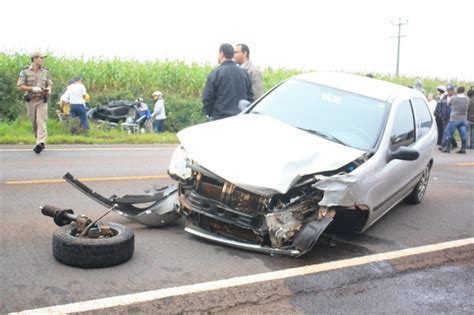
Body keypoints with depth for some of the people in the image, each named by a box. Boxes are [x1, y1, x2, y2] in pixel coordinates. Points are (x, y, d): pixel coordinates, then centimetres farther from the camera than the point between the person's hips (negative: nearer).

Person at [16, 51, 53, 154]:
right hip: (30, 100, 0)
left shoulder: (45, 71, 9)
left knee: (41, 121, -14)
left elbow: (50, 84, 17)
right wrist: (33, 89, -16)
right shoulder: (25, 72, 0)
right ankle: (38, 141, 22)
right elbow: (20, 86, -4)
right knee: (34, 123, 7)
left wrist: (49, 90, -7)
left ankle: (40, 143, -24)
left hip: (42, 100, 0)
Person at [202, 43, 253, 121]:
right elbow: (250, 96, 13)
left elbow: (207, 97, -7)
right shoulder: (244, 72, 10)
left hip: (220, 118, -5)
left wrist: (210, 114, 6)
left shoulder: (216, 72, -7)